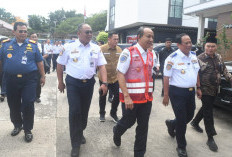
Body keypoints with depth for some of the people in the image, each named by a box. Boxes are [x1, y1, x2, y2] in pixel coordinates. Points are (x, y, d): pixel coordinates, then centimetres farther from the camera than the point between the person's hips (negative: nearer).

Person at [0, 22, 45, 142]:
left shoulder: (32, 45, 4)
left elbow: (39, 61, 7)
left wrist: (43, 76, 6)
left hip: (29, 79, -2)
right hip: (11, 80, 2)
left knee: (28, 105, -3)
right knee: (13, 105, 13)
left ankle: (28, 130, 14)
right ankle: (17, 125, 36)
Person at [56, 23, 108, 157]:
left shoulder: (96, 48, 3)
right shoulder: (69, 47, -3)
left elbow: (102, 66, 0)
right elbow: (60, 65, 4)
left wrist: (104, 83, -11)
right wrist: (60, 82, 4)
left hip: (89, 83, 3)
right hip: (73, 83, -3)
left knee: (85, 111, 14)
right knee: (75, 111, -7)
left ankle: (80, 133, 42)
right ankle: (76, 144, 7)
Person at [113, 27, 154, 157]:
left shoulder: (151, 55, 9)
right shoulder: (128, 52, -11)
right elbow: (120, 75, -15)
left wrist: (150, 93, 14)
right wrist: (126, 96, -21)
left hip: (147, 97, 5)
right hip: (130, 97, -5)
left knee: (143, 127, 10)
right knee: (128, 121, 11)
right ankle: (117, 132, 46)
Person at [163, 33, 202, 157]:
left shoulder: (193, 56, 7)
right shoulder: (172, 58, -14)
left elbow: (196, 73, 18)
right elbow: (166, 77, -14)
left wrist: (198, 88, 16)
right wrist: (166, 95, -15)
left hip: (191, 91, 7)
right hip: (177, 92, -7)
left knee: (189, 116, 17)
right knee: (181, 120, 0)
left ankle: (172, 124, 47)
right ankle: (181, 147, 20)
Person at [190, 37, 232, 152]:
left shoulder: (218, 57, 6)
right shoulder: (200, 58, -13)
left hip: (215, 89, 7)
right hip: (205, 90, -6)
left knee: (206, 108, 21)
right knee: (208, 113, -4)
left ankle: (195, 122, 45)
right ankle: (210, 139, 4)